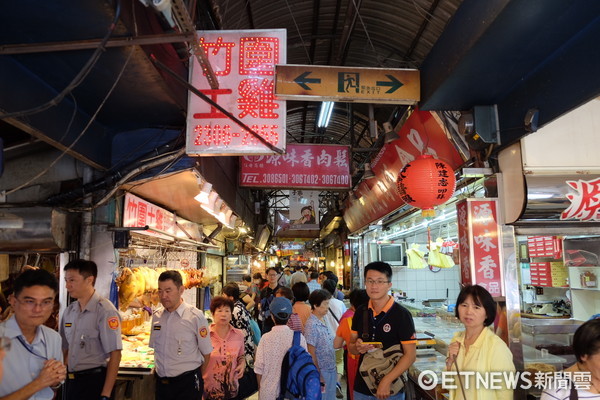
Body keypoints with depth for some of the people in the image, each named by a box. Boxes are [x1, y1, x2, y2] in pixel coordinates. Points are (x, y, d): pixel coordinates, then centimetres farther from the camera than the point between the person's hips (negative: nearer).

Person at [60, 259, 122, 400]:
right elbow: (66, 347, 16)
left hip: (94, 380, -6)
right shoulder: (69, 311, 3)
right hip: (71, 380, 7)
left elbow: (115, 354, -18)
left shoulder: (105, 311, -18)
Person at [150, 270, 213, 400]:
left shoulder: (195, 316, -13)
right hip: (161, 383, 4)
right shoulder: (156, 316, 2)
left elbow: (206, 354, -7)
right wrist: (160, 370, 12)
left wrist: (196, 377, 2)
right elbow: (155, 348, 14)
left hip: (187, 384, -4)